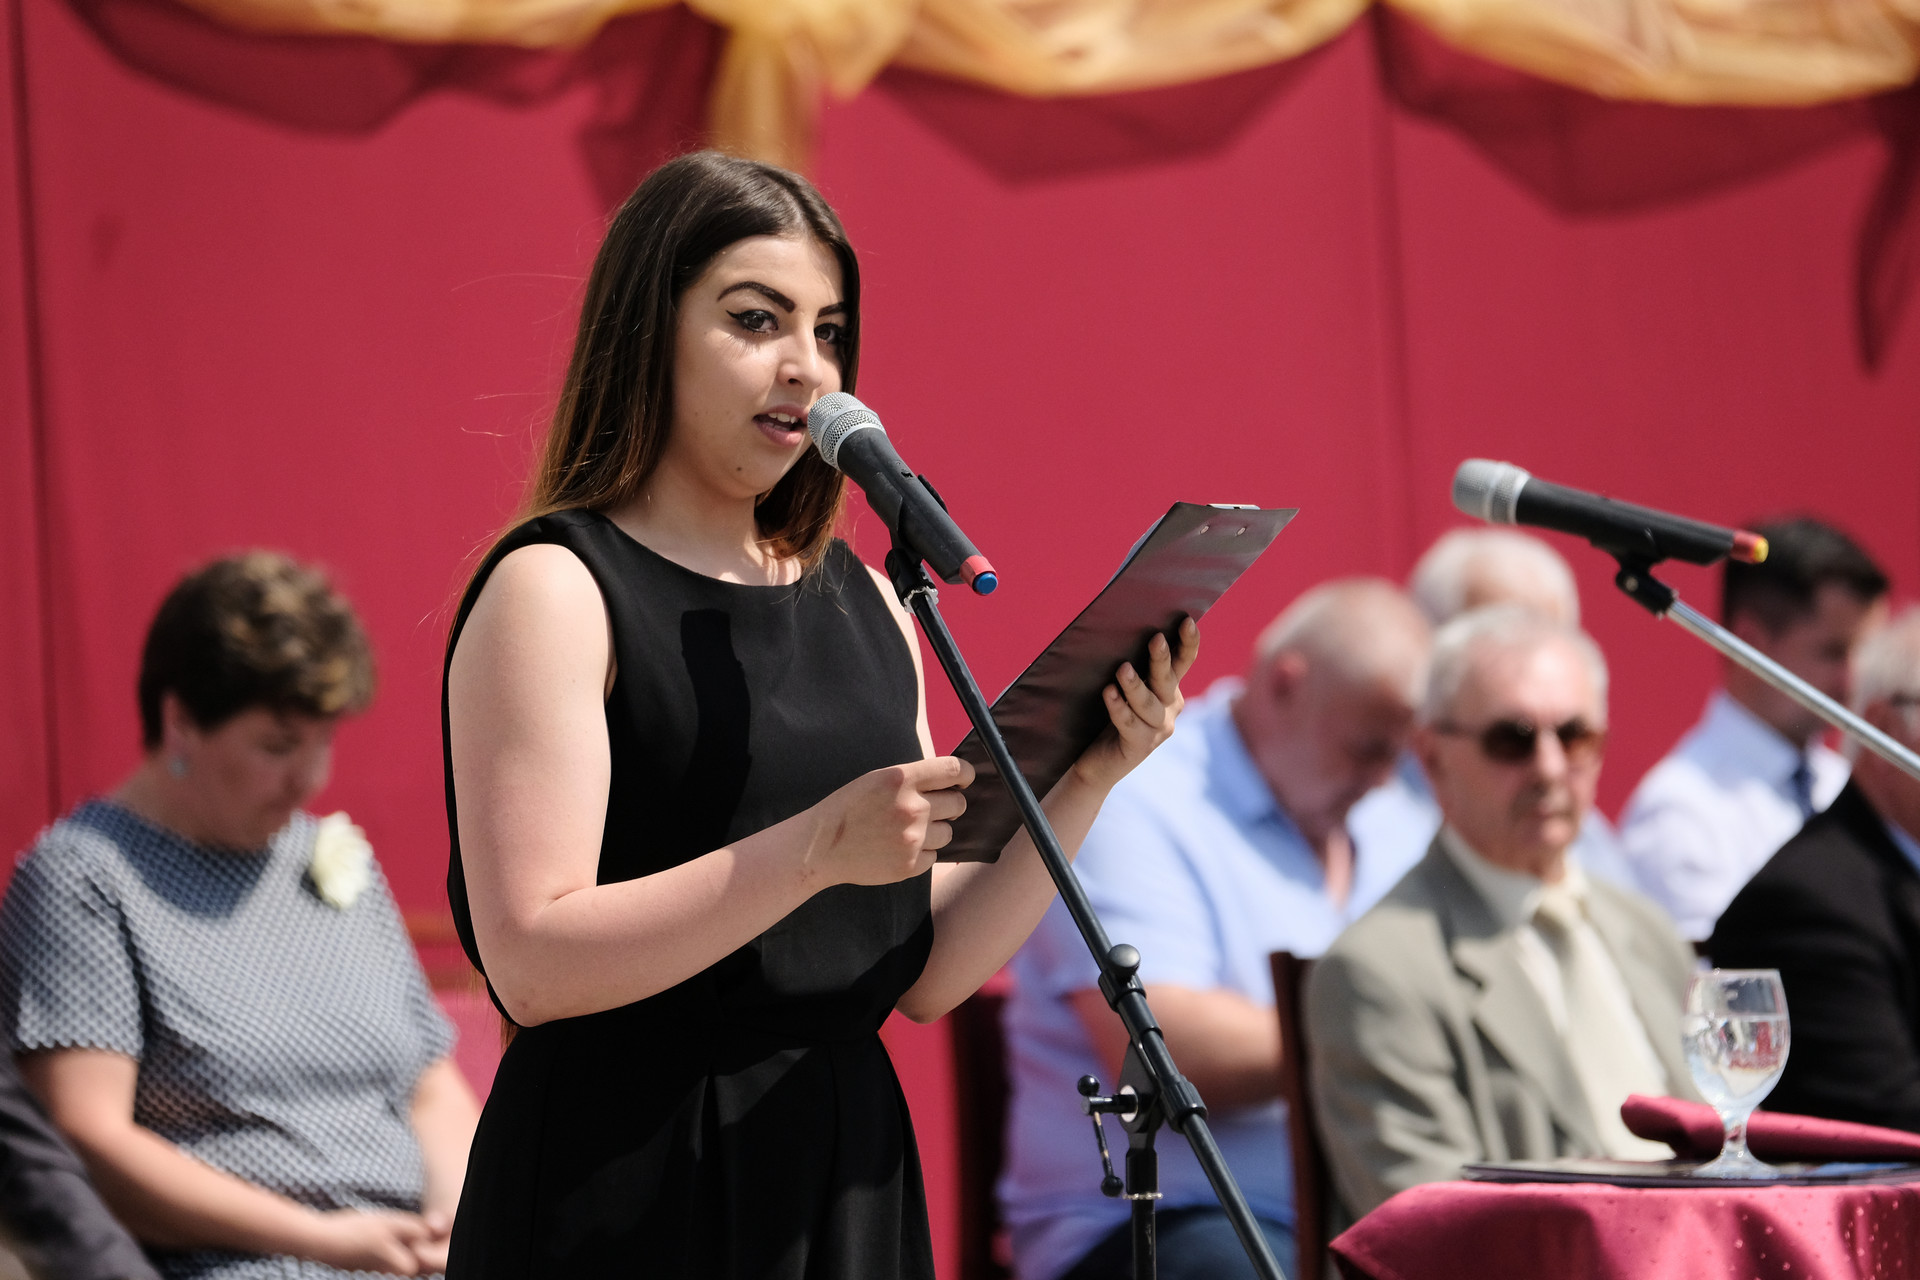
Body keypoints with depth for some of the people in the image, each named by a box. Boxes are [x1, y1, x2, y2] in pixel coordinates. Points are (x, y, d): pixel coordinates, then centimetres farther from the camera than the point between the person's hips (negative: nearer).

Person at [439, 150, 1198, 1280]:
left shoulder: (865, 605, 12)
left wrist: (1084, 785, -4)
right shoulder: (555, 592, -7)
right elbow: (534, 963, -18)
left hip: (850, 1172, 6)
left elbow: (929, 976, 9)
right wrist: (820, 848, -24)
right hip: (625, 1188, -6)